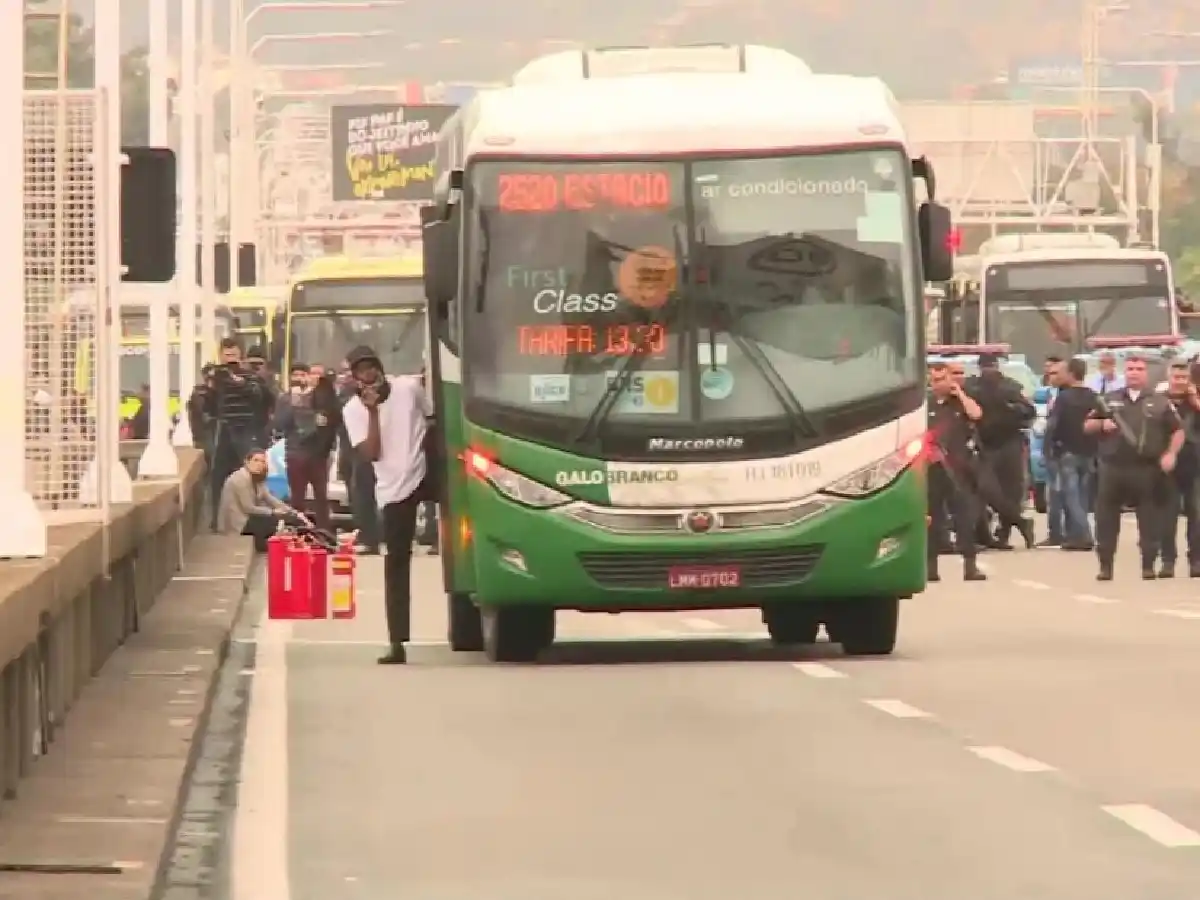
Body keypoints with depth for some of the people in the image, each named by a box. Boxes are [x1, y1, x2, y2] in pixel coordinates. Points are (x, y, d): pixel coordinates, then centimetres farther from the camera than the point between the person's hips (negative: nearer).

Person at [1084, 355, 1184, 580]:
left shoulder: (1160, 403, 6)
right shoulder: (1108, 400, 12)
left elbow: (1178, 431, 7)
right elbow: (1087, 426, 15)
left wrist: (1171, 454, -8)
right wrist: (1101, 424, -6)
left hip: (1147, 470, -1)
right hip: (1113, 468, 1)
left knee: (1150, 518, 1)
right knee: (1106, 517, 1)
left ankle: (1148, 566, 8)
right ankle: (1105, 566, 7)